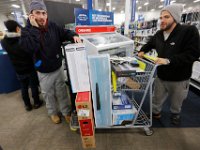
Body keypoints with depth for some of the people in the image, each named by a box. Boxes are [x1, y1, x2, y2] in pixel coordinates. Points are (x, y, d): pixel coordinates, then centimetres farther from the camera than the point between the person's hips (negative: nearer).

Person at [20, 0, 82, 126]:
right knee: (49, 94, 18)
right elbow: (31, 48, -29)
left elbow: (65, 33, 7)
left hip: (58, 68, 2)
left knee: (62, 92, 16)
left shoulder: (53, 26, -4)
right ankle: (53, 113, 46)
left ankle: (66, 112, 39)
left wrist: (74, 36, -15)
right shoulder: (27, 31, -12)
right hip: (44, 72, -2)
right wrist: (34, 28, -26)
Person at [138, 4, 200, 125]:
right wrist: (142, 51, 3)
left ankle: (175, 114, 53)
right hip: (161, 75, 4)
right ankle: (156, 113, 46)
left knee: (176, 102, 22)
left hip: (179, 78, -3)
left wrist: (168, 60, -33)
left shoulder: (189, 31, -16)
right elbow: (150, 44, 21)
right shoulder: (159, 34, 0)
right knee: (157, 99, 18)